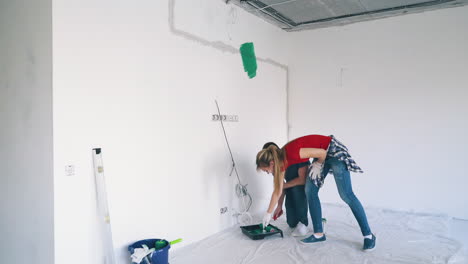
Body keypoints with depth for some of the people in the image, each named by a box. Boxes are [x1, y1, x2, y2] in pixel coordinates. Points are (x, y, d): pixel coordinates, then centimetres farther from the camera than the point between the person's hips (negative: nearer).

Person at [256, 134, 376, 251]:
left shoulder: (291, 153, -31)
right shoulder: (282, 161, -4)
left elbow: (322, 152, -23)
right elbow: (277, 191, 7)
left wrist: (318, 165, -5)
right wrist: (268, 213, 14)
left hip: (334, 150, -8)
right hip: (322, 156, 8)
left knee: (346, 195, -10)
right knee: (310, 191, -3)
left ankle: (368, 235, 0)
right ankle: (319, 234, 4)